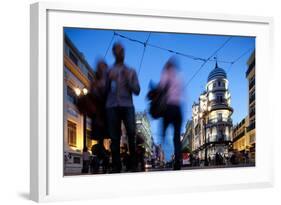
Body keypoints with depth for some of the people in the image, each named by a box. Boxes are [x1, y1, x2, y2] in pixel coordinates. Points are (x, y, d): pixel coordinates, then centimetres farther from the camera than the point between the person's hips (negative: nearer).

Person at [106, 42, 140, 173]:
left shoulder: (131, 71, 18)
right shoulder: (108, 71, 17)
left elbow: (137, 90, 10)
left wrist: (128, 79, -4)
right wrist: (109, 80, -7)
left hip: (127, 105, 0)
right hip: (112, 106, 0)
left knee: (131, 133, -18)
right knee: (114, 138, -2)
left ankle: (133, 165, -10)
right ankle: (116, 167, 1)